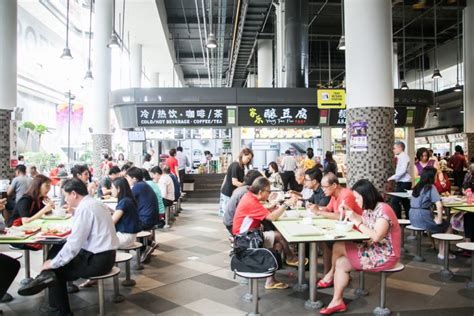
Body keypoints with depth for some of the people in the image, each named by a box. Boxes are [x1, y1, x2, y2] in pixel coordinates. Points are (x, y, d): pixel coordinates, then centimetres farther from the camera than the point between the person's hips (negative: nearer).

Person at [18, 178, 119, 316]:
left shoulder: (84, 208, -19)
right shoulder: (95, 203, 10)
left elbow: (73, 245, -20)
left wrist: (52, 264, -9)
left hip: (97, 261, -9)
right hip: (105, 256, 9)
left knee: (57, 269, 10)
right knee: (57, 248, 12)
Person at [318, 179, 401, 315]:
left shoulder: (383, 210, -20)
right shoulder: (369, 210, 8)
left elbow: (376, 236, -30)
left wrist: (357, 221, -25)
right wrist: (349, 214, -5)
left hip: (384, 256, -9)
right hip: (372, 250, 9)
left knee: (338, 247, -12)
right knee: (340, 263, 1)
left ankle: (331, 274, 17)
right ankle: (337, 301, 6)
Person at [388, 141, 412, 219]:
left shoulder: (403, 156, -13)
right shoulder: (401, 157, 16)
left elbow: (403, 170, -23)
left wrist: (393, 177, -17)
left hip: (404, 183, -10)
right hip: (402, 182, 10)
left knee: (394, 201, -11)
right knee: (405, 202, 15)